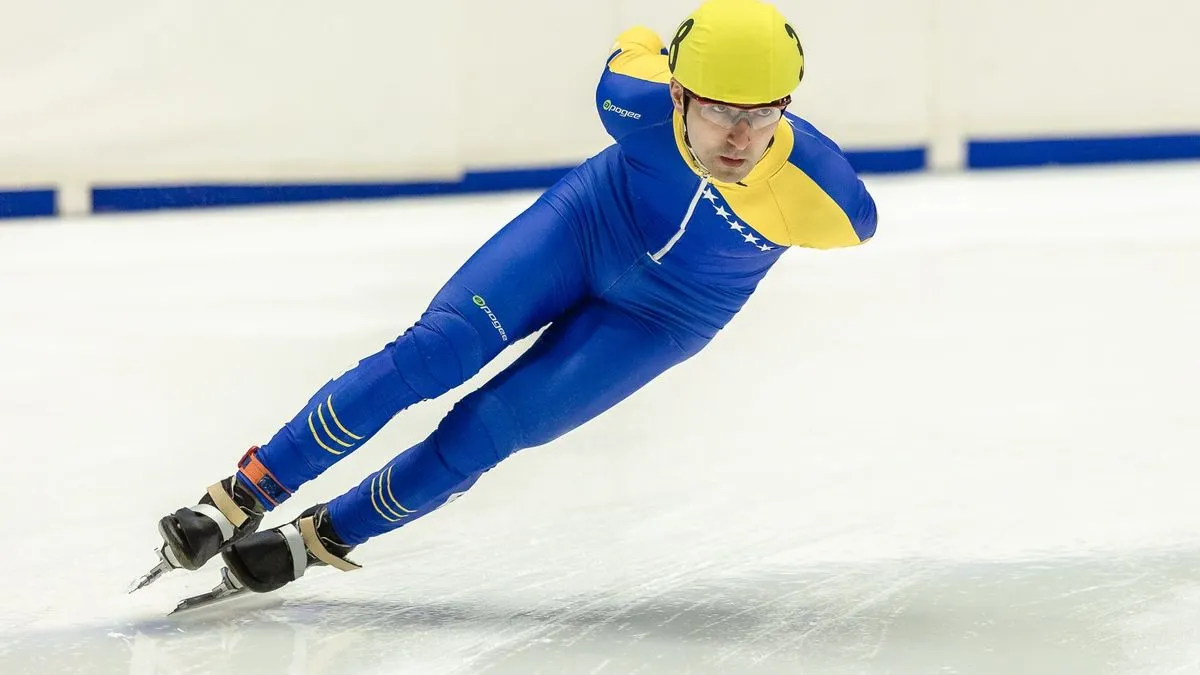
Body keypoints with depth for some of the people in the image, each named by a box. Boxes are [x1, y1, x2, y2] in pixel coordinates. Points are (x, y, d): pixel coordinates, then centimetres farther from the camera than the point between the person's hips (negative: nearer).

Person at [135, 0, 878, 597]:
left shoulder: (817, 194, -34)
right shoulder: (641, 101, -31)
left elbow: (857, 217, -9)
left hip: (661, 318, 0)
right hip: (588, 221, 1)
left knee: (485, 431, -10)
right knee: (432, 352, -15)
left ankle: (323, 538, 8)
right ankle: (238, 499, -8)